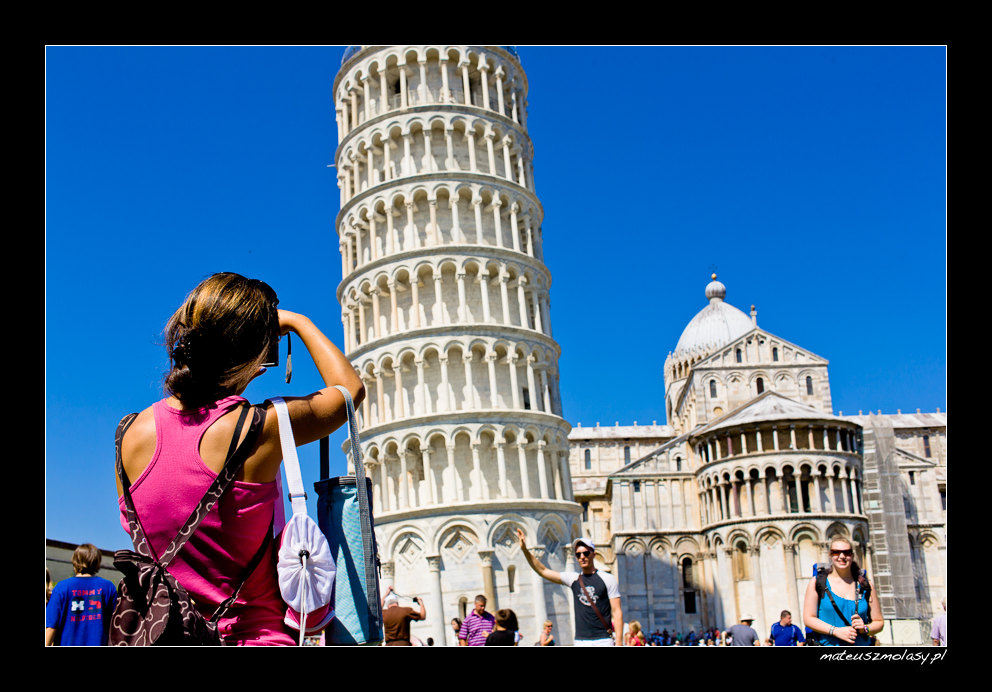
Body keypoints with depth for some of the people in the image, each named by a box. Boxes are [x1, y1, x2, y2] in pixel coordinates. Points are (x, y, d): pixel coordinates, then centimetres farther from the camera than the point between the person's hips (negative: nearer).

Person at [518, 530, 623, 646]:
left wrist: (619, 642, -10)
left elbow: (616, 612, -2)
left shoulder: (608, 579, 0)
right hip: (581, 641, 3)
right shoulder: (573, 579, 9)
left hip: (603, 641, -3)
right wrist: (525, 550, -1)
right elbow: (542, 571, 9)